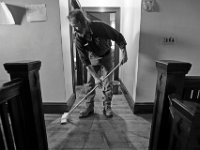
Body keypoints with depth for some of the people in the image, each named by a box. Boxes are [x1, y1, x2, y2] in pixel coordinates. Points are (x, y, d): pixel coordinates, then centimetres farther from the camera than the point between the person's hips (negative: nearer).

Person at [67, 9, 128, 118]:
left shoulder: (101, 27, -30)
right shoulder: (78, 39, -22)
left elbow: (118, 37, -15)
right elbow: (85, 61, -20)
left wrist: (124, 53, -14)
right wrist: (96, 77, -24)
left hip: (106, 57, -1)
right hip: (92, 58, 2)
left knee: (107, 83, -2)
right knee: (90, 83, 1)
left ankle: (107, 107, 15)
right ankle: (89, 107, 16)